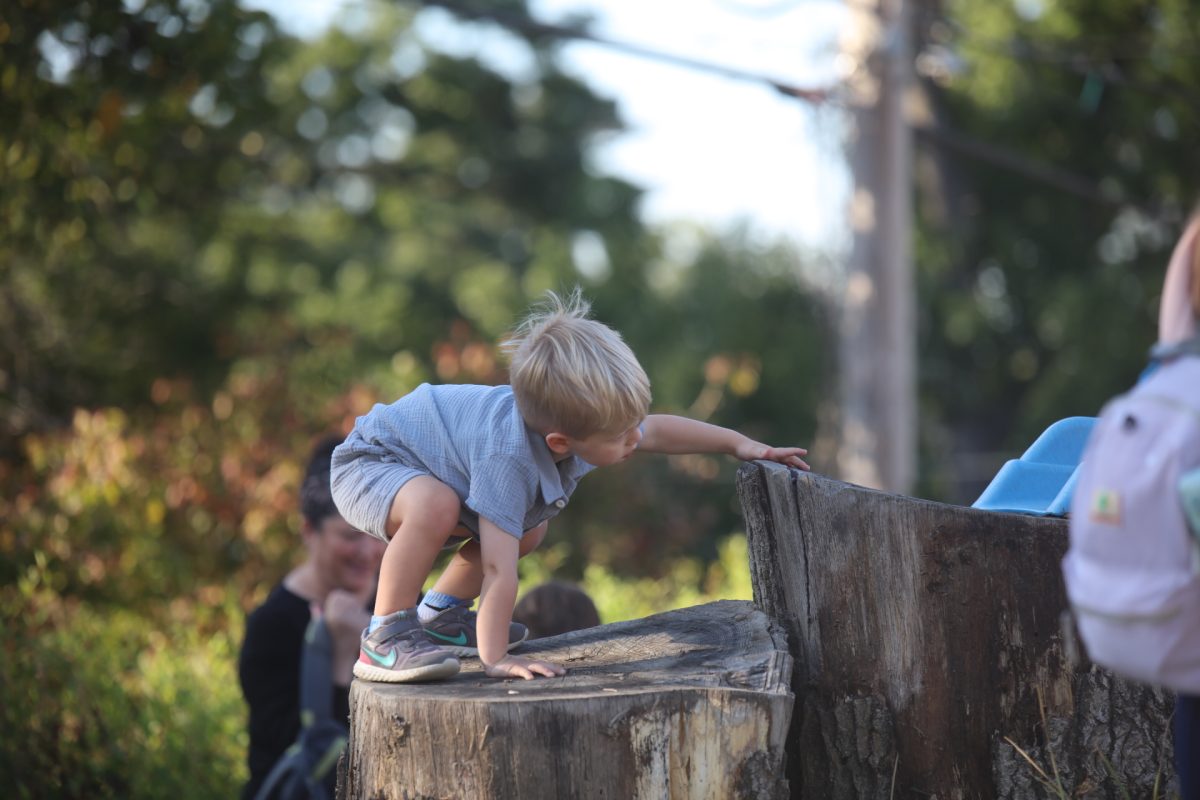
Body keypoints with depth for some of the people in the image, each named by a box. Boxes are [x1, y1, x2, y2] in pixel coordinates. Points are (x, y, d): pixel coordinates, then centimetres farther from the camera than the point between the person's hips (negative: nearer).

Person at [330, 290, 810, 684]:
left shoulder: (570, 419, -16)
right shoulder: (509, 462, -41)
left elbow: (656, 430, 2)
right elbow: (498, 568, -44)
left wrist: (738, 443, 1)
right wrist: (495, 659, -44)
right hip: (369, 462, -9)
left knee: (529, 529, 9)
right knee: (435, 507, -38)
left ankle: (440, 615, 21)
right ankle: (383, 641, -24)